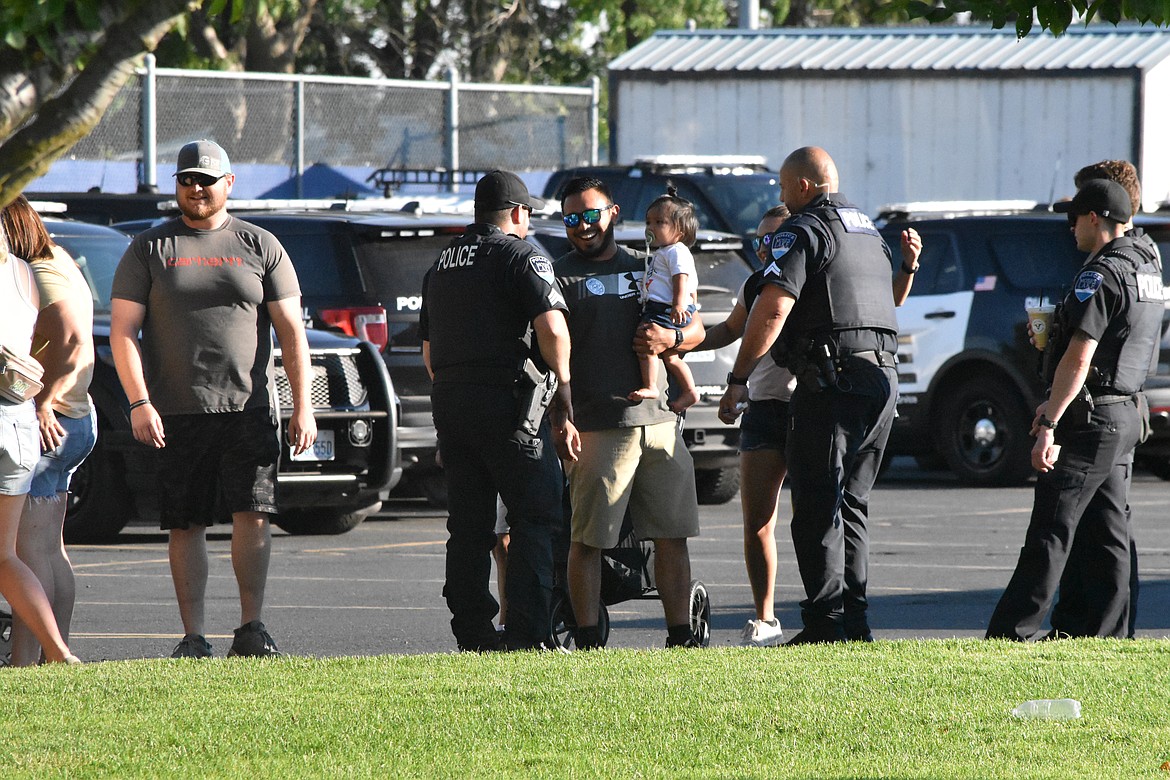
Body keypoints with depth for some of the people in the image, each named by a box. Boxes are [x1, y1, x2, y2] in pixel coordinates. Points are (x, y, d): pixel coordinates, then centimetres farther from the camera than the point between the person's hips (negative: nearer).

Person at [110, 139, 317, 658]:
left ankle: (251, 628, -6)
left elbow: (291, 331, 8)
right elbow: (123, 331, 2)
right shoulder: (149, 250, 8)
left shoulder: (260, 247, 10)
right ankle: (193, 636, 4)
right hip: (176, 414, 0)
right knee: (187, 526, 0)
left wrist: (302, 406, -1)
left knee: (254, 515, -11)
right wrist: (139, 403, -11)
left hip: (249, 408, 0)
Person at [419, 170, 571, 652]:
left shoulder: (442, 265, 19)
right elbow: (552, 328, -17)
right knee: (534, 519, -4)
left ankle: (472, 631, 8)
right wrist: (563, 384, -5)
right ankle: (526, 634, -11)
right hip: (507, 397, -7)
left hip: (449, 401, 7)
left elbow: (429, 348, 24)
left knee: (469, 523, 10)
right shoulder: (521, 257, -4)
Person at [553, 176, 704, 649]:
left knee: (673, 535, 5)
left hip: (659, 421, 5)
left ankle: (680, 633, 10)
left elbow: (697, 329, 20)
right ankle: (586, 639, -1)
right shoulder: (560, 278, 3)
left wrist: (670, 338, -4)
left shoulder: (648, 269, 18)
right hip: (597, 428, -5)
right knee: (588, 539, -5)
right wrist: (560, 420, -17)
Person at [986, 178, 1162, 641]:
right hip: (1125, 415, 9)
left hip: (1089, 419, -9)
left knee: (1050, 534, -9)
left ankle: (1010, 635, -9)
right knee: (1106, 534, 9)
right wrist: (1055, 406, 23)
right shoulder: (1147, 270, 15)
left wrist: (1049, 425, -23)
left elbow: (1078, 359, -22)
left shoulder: (1101, 274, -16)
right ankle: (1104, 634, 8)